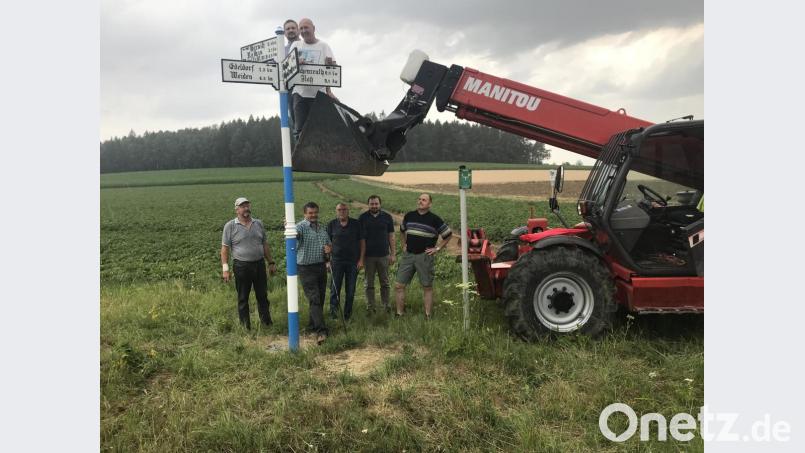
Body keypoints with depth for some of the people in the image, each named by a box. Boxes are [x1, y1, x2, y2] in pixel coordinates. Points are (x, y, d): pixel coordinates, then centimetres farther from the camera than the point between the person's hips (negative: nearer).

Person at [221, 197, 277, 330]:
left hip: (259, 264, 4)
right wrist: (225, 268, -10)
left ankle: (267, 323, 21)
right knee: (243, 298, 6)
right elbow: (225, 248, -4)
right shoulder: (230, 226, -3)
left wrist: (271, 262, 13)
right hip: (241, 267, -3)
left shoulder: (258, 224, 9)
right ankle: (245, 327, 16)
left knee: (262, 296, 11)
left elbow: (265, 245, 15)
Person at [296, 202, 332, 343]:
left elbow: (329, 245, 23)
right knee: (315, 299, -12)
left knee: (320, 299, 13)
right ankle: (321, 331, -14)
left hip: (321, 267, 7)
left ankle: (313, 326, 28)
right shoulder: (301, 226, -10)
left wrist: (329, 248, -2)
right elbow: (294, 234, -34)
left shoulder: (322, 229, 12)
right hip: (306, 269, -7)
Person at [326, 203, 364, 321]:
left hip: (353, 262, 1)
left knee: (351, 290, 6)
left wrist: (361, 259, -3)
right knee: (335, 288, -5)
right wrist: (328, 260, -1)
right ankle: (334, 309, 7)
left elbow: (362, 242, 3)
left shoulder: (356, 224, 2)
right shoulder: (331, 224, 2)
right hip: (337, 261, 0)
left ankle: (347, 314, 17)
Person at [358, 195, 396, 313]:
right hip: (368, 256, 0)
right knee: (369, 284, 6)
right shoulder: (362, 218, 1)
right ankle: (370, 307, 15)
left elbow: (391, 236, 6)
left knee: (385, 283, 9)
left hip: (383, 255, 1)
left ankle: (386, 305, 20)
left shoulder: (387, 217, 4)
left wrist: (393, 254, 2)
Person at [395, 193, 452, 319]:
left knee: (427, 287, 5)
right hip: (408, 255, 4)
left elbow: (448, 235, 3)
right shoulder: (409, 216, 8)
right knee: (399, 285, 1)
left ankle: (427, 316, 14)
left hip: (425, 256, -4)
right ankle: (399, 314, 12)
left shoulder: (434, 219, -4)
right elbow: (402, 230, 27)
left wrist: (437, 248, -1)